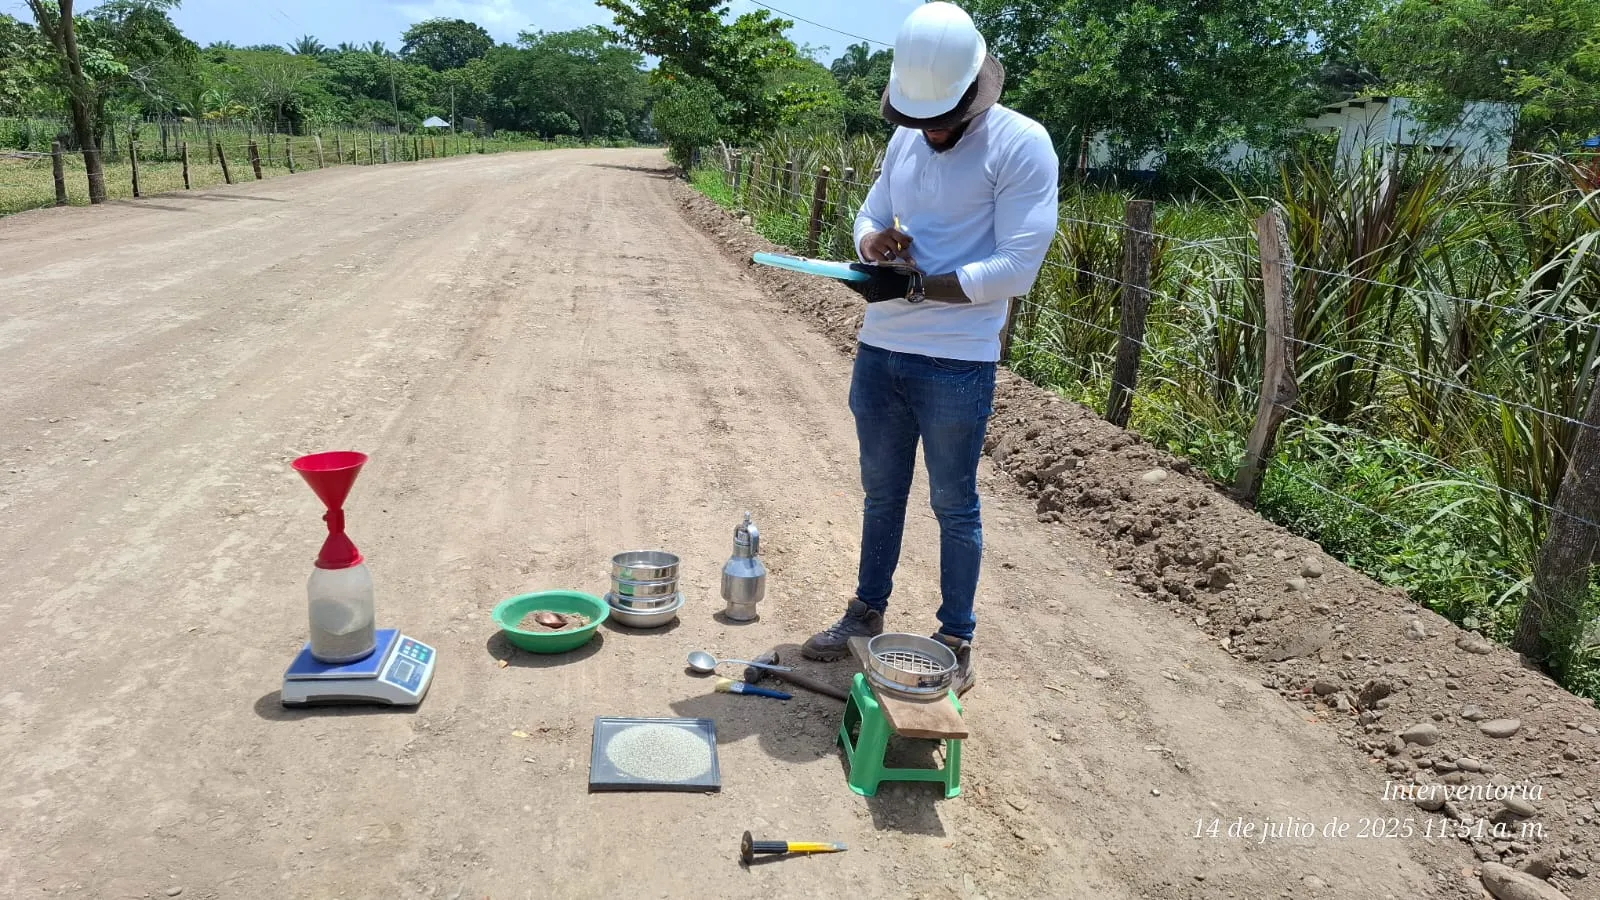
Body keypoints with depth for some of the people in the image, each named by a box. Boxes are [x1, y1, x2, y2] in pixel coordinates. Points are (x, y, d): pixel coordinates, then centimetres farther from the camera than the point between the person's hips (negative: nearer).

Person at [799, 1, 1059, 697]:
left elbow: (1017, 268, -17)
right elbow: (870, 218, 15)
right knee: (881, 493, 18)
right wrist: (876, 243, -9)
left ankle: (957, 642, 23)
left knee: (954, 506, 7)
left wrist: (914, 284, -20)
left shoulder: (1021, 145, -12)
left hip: (957, 365, -6)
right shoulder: (905, 139, 8)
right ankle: (867, 614, 35)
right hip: (879, 352, 6)